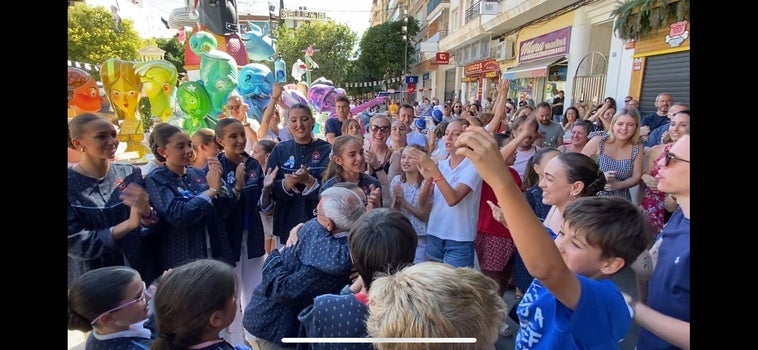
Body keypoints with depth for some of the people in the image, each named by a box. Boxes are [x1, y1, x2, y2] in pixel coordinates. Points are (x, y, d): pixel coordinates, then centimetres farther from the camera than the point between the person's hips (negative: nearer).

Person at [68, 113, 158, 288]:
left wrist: (146, 211, -25)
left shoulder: (131, 173, -3)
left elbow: (155, 222, -3)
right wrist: (130, 223, -23)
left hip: (139, 270, 3)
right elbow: (74, 243, -15)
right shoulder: (70, 185, -12)